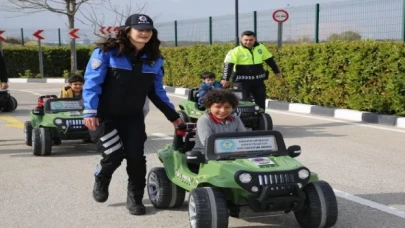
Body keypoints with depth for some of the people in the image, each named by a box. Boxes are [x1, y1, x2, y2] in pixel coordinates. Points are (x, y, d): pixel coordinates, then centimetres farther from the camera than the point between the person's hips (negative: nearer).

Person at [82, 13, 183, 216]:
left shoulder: (154, 60, 2)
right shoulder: (107, 52, -13)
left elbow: (157, 91, 12)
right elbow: (92, 82, -14)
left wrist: (173, 115, 11)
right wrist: (90, 111, -23)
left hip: (133, 117, 4)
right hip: (104, 115, -4)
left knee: (136, 157, -4)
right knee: (114, 154, -13)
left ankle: (135, 199, 17)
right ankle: (101, 180, 22)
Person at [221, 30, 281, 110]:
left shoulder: (261, 48, 3)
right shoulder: (236, 51, -11)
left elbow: (270, 60, 16)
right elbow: (228, 65, -19)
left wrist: (277, 71, 23)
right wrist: (225, 79, -29)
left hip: (258, 81, 5)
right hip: (242, 82, -4)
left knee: (261, 103, 13)